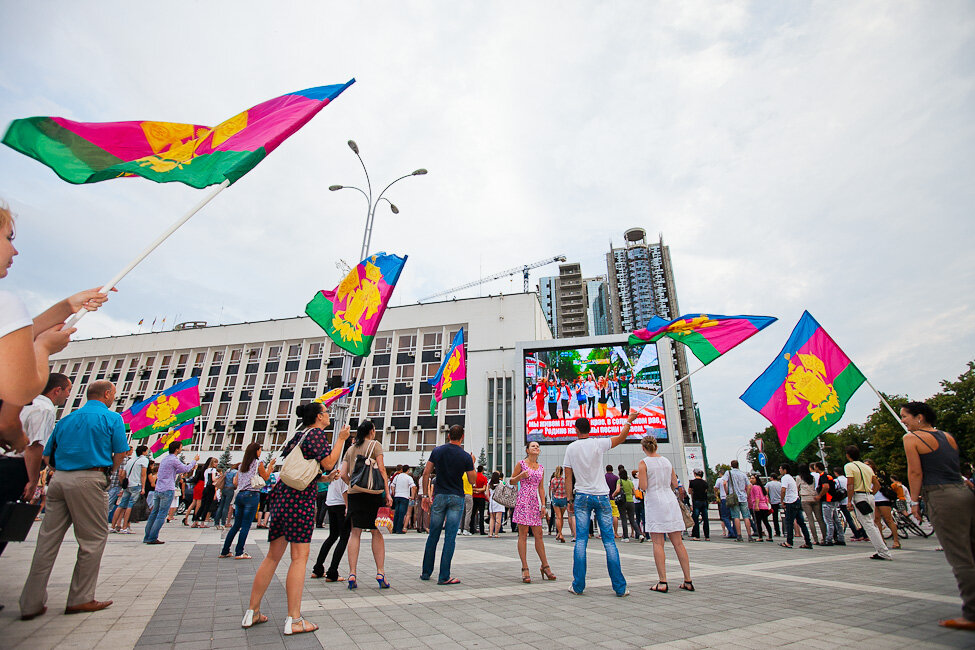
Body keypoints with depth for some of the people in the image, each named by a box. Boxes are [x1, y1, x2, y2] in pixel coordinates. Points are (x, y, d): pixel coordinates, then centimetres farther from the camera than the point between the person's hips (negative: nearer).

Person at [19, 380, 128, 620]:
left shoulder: (66, 419, 18)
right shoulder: (112, 418, -1)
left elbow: (48, 455, 19)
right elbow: (120, 454, -4)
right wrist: (106, 473, 13)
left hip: (59, 479, 7)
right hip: (88, 482, -7)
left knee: (47, 539, 11)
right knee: (94, 538, 4)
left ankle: (32, 603, 16)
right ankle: (80, 598, 10)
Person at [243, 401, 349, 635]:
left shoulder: (299, 434, 20)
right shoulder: (317, 433, -5)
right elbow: (328, 463, -14)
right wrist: (341, 439, -4)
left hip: (281, 494, 9)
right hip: (300, 497, -9)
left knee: (273, 556, 15)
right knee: (299, 556, -6)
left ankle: (252, 612, 20)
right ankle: (294, 620, -3)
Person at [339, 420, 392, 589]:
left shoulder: (350, 449, 15)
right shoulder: (375, 445, 1)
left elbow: (343, 474, 8)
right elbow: (381, 469, -6)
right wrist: (387, 493, -5)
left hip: (354, 493, 4)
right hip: (372, 491, -4)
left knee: (355, 532, 7)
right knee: (376, 532, 3)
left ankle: (352, 574, 4)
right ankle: (380, 572, 3)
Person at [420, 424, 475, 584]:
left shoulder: (437, 451, 1)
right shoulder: (465, 457, -6)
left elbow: (426, 473, 0)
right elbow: (472, 480, 0)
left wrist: (426, 495, 6)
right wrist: (472, 464, 14)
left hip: (439, 496, 3)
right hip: (457, 499, -2)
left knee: (433, 535, 12)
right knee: (450, 537, 1)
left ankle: (426, 572, 23)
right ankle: (444, 576, 4)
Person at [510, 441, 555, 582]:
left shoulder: (541, 468, 14)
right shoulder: (521, 464, 0)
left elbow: (541, 487, 16)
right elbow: (511, 481, 4)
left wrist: (543, 504, 9)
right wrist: (520, 476, -15)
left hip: (535, 502, 5)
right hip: (523, 500, -4)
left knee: (538, 534, 6)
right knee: (523, 534, -4)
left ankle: (545, 566, 17)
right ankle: (525, 568, 1)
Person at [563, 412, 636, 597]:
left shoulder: (571, 448, -1)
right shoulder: (598, 444, -4)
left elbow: (568, 477, 1)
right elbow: (621, 437, 9)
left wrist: (570, 498, 8)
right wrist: (630, 420, 19)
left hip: (582, 497, 0)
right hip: (601, 496, 0)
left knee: (581, 541, 2)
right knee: (609, 541, 4)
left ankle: (578, 586, 4)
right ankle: (620, 587, 8)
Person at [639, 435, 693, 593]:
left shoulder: (644, 463, -7)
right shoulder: (666, 461, 8)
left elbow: (643, 486, -13)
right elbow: (674, 484, 11)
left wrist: (640, 480, 7)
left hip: (655, 502, -5)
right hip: (671, 501, 5)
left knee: (658, 543, -2)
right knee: (678, 542, 9)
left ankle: (662, 582, -4)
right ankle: (688, 581, 13)